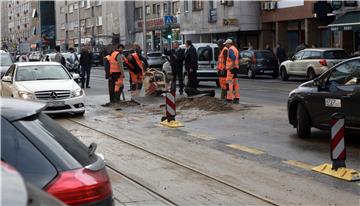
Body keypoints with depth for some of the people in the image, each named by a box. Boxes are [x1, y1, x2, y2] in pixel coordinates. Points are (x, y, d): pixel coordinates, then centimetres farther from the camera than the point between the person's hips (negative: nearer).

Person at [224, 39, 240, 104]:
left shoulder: (231, 49, -12)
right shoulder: (235, 49, 18)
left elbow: (234, 58, -27)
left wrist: (232, 66, -24)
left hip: (231, 69, -9)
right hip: (236, 68, 9)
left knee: (229, 83, -8)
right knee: (235, 84, 8)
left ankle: (229, 98, -10)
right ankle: (237, 98, 7)